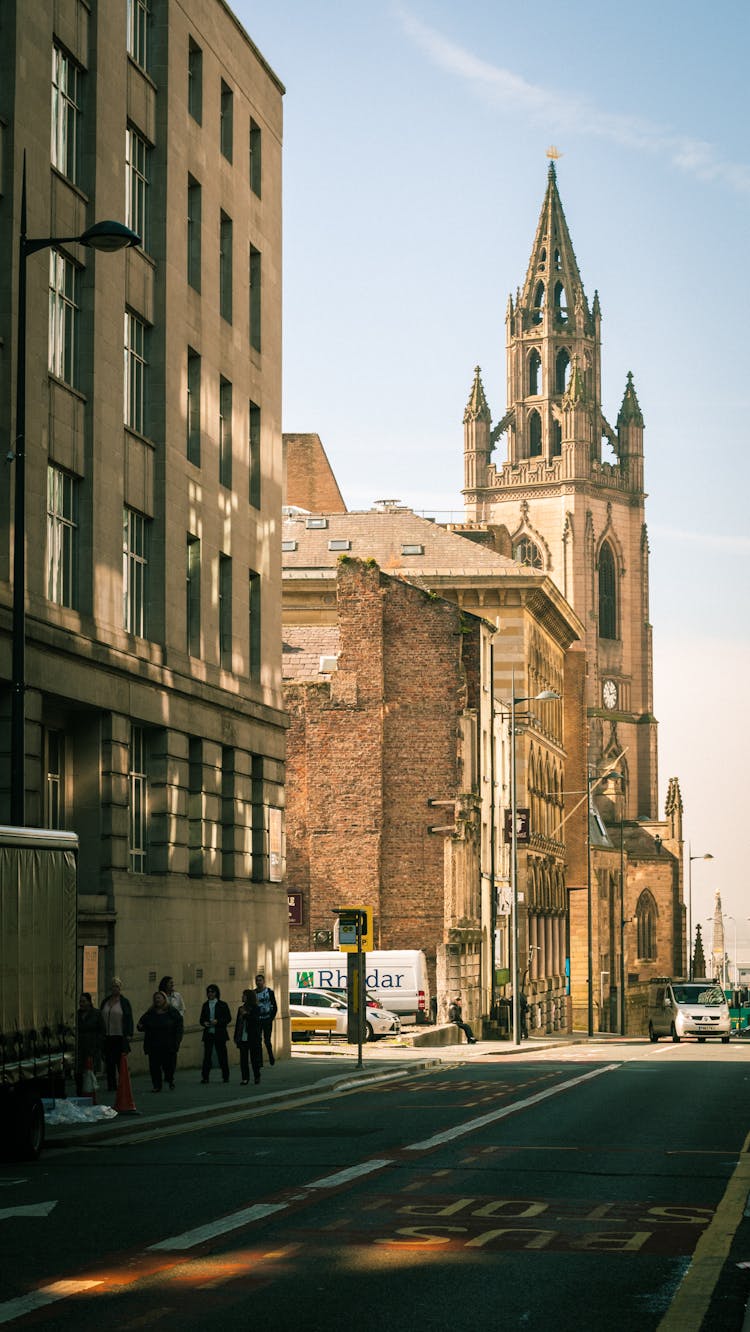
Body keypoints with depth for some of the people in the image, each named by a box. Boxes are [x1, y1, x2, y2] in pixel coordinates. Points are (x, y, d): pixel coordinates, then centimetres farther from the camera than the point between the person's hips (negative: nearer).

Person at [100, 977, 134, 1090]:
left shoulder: (124, 1002, 1)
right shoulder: (105, 1002, 13)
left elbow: (129, 1019, -1)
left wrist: (129, 1034, -9)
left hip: (120, 1037, -4)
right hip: (107, 1037, 4)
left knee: (121, 1062, -4)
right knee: (109, 1063, 3)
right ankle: (111, 1085, 7)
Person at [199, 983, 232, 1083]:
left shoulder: (222, 1005, 1)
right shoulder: (205, 1005, 11)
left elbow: (228, 1018, -1)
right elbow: (201, 1019, 15)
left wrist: (218, 1021, -16)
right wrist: (204, 1023, -8)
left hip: (219, 1034, -2)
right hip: (208, 1034, 2)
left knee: (222, 1055, 3)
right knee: (207, 1055, -3)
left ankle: (225, 1076, 13)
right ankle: (205, 1077, -2)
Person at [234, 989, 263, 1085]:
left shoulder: (256, 1008, -3)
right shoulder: (241, 1008, 12)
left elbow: (255, 1020, -15)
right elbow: (237, 1023, 16)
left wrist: (245, 1014, -16)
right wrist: (236, 1037, 13)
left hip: (253, 1038, -5)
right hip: (242, 1038, 5)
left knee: (254, 1058, 1)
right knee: (243, 1059, 2)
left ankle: (257, 1076, 14)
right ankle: (245, 1078, 6)